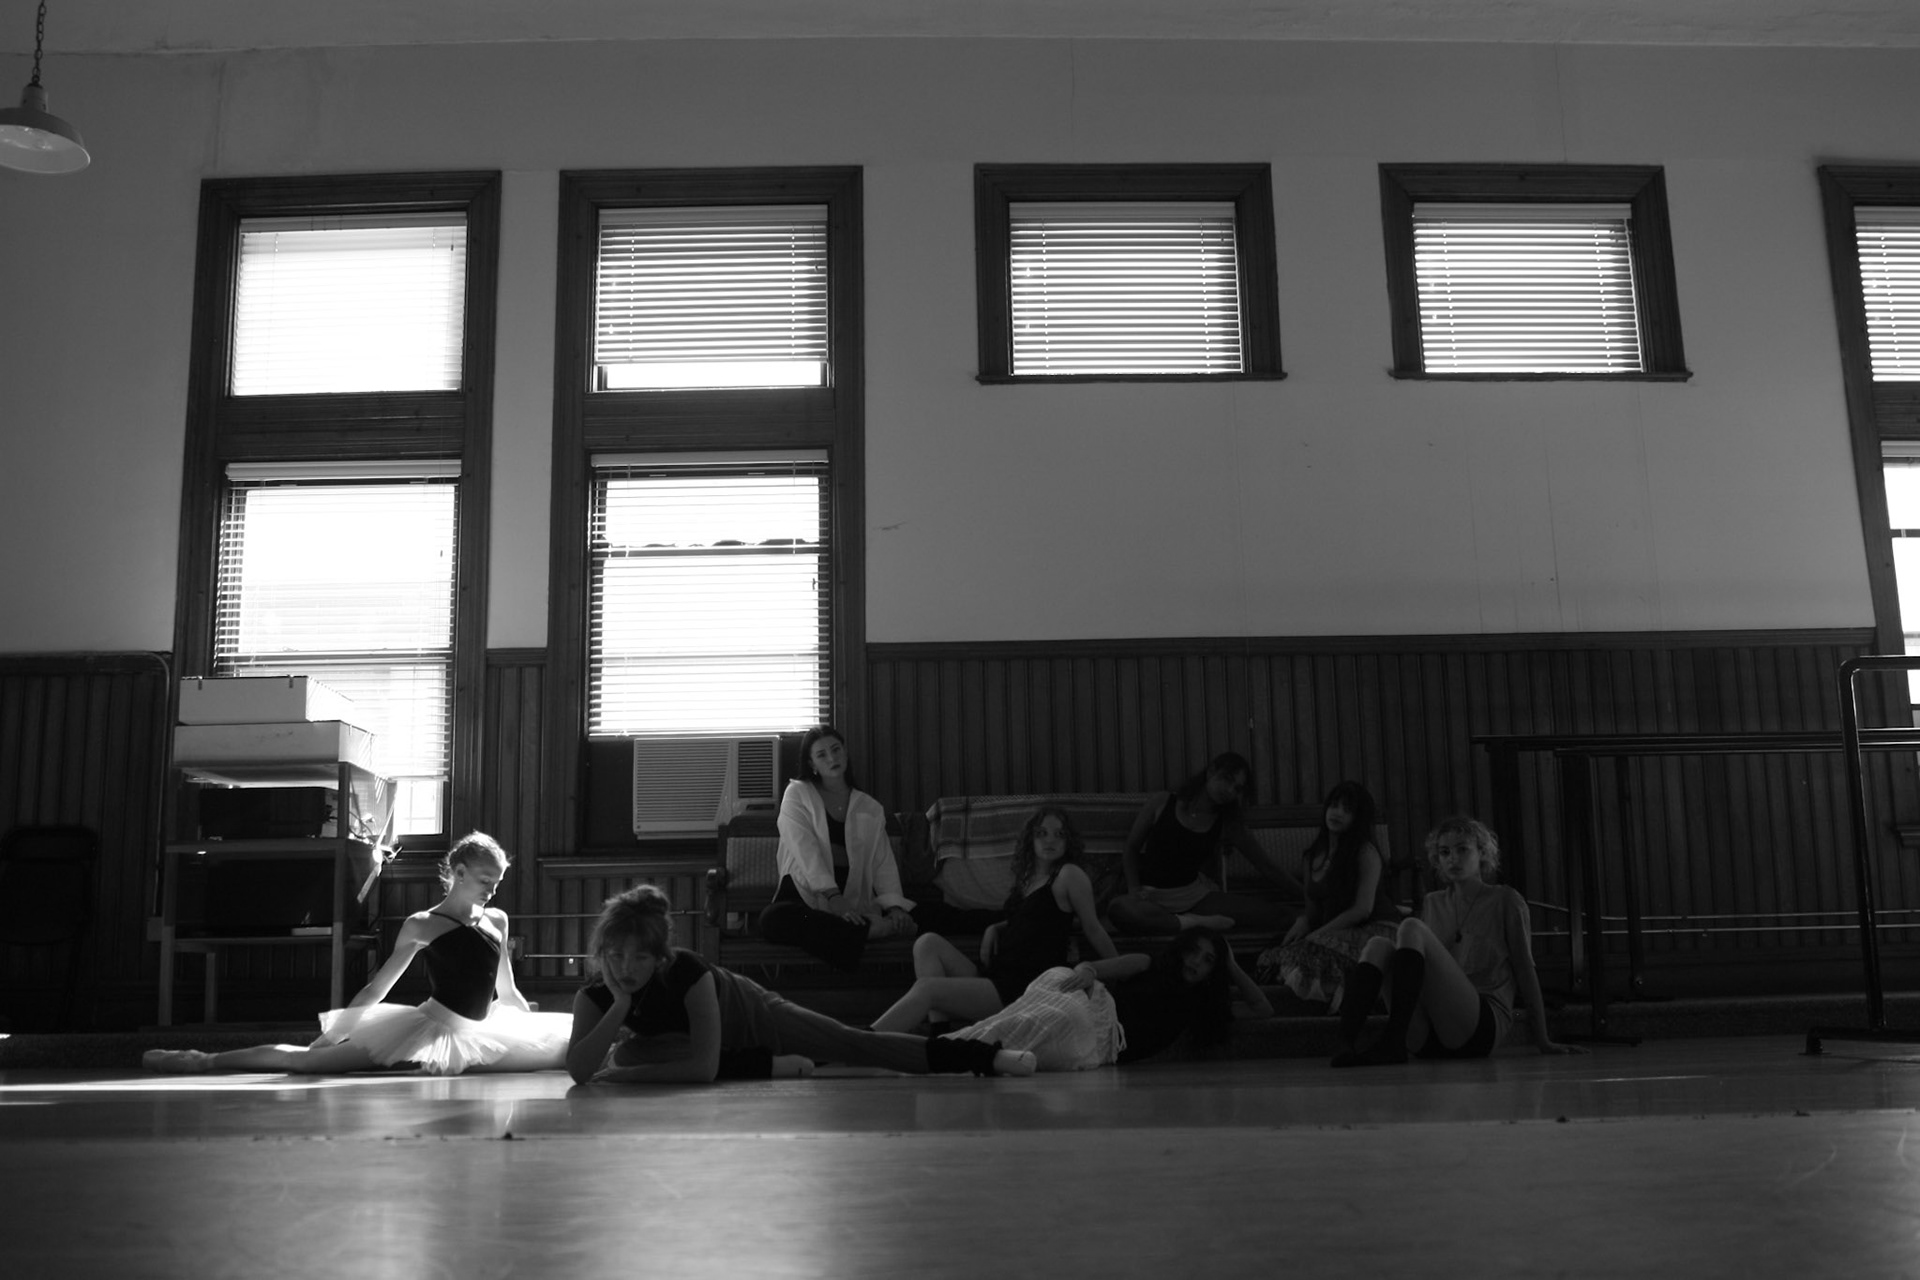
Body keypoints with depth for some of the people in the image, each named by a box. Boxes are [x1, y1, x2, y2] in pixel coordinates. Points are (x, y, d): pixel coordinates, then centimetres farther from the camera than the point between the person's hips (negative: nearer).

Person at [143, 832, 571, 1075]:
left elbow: (508, 993, 16)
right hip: (431, 1027, -5)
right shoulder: (421, 926, -5)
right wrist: (335, 1030, -7)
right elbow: (376, 989, -2)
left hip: (481, 1034, 6)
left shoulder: (497, 921, 8)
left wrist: (540, 1031, 15)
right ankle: (207, 1061, -11)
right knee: (306, 1060, -20)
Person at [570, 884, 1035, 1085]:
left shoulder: (688, 972, -40)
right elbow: (579, 1071, -40)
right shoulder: (593, 996, -28)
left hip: (747, 1009, -5)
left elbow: (705, 1065, -43)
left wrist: (623, 1075, -42)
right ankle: (765, 1065, -6)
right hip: (682, 1036, 5)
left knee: (855, 1044, -8)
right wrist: (619, 1006, -49)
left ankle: (985, 1055, 1)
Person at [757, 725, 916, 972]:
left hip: (855, 900, 1)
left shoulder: (870, 808, 19)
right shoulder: (797, 794, 10)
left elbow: (884, 862, 8)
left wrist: (894, 905, -13)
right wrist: (833, 897, -20)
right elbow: (805, 850, -5)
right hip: (806, 893, -1)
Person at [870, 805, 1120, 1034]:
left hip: (1025, 987, -8)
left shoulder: (1069, 874, -5)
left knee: (927, 988, -23)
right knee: (928, 942, -9)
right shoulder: (1027, 877, 19)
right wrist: (994, 929, 10)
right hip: (996, 975, 8)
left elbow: (1093, 929, 0)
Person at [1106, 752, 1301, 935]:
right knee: (1119, 909, -41)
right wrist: (1134, 889, -8)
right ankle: (1196, 923, -26)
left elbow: (1267, 866, 10)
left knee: (1278, 915, -17)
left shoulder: (1228, 825, 5)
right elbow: (1131, 849, 6)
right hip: (1153, 895, -2)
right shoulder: (1161, 803, -1)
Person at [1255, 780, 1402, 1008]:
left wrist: (1317, 934, -14)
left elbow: (1363, 909, -12)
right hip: (1338, 933, 6)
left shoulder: (1366, 854, -5)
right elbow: (1312, 909, 18)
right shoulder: (1311, 857, 14)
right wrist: (1301, 926, -7)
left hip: (1376, 930, -6)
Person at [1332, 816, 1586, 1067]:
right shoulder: (1433, 903, 23)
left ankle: (1391, 1043, -39)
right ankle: (1346, 1039, -40)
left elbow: (1525, 970, 7)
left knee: (1410, 927, -22)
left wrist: (1543, 1041, 5)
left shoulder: (1504, 901, 10)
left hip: (1483, 1026, -5)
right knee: (1378, 945, -17)